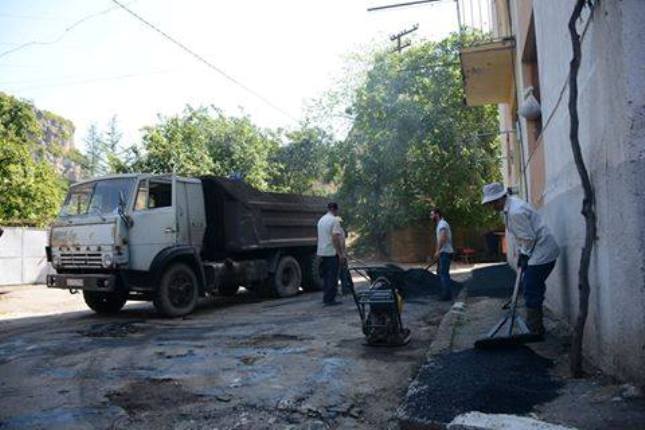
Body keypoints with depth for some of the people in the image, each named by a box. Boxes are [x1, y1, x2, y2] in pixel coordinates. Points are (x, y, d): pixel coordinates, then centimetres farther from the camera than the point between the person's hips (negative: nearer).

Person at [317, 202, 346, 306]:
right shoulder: (334, 220, -13)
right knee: (332, 277, -3)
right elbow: (335, 238, -20)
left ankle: (326, 298, 20)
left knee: (326, 276, 15)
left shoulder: (321, 220, 14)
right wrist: (340, 254, -18)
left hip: (322, 252, 9)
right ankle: (330, 299, -2)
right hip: (332, 253, -9)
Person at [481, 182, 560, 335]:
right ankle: (536, 327, 29)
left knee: (531, 292, -6)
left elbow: (529, 238, -22)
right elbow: (517, 234, 14)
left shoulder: (515, 211, -25)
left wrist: (524, 256, -10)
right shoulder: (509, 205, 7)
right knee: (534, 289, 17)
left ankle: (534, 331, 2)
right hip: (535, 252, 11)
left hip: (542, 252, -11)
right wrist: (518, 252, 10)